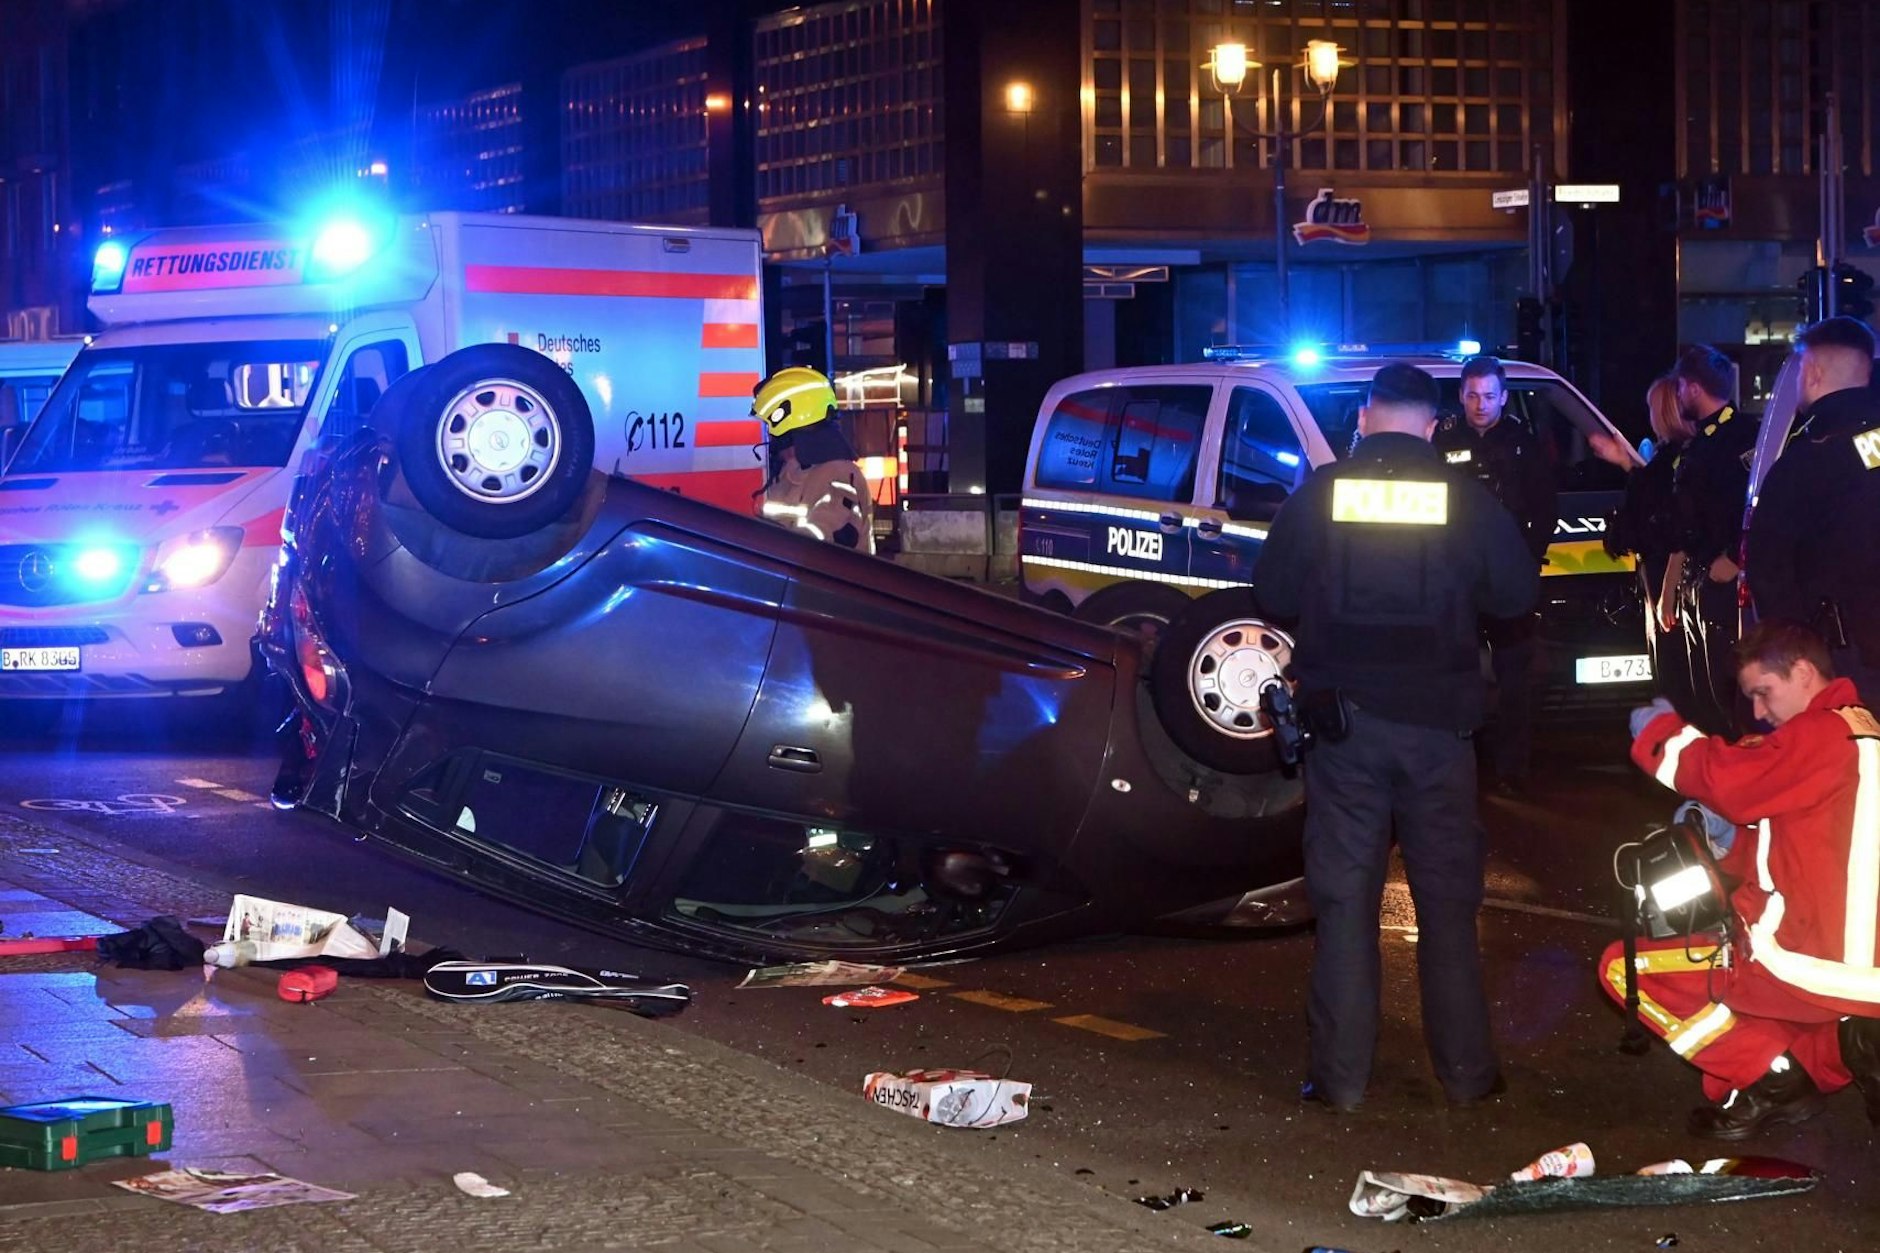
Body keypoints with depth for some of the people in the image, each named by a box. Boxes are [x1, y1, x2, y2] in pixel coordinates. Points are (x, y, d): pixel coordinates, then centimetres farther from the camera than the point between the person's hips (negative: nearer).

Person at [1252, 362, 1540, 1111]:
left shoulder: (1321, 492, -3)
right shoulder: (1463, 495, -4)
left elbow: (1273, 593, 3)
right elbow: (1517, 593, 2)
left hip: (1344, 718, 0)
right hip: (1436, 719, 0)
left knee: (1344, 896, 5)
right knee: (1446, 898, 9)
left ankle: (1341, 1076, 5)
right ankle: (1465, 1072, 11)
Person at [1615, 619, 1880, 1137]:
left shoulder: (1828, 733, -13)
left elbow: (1728, 776, -21)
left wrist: (1659, 732, -4)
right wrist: (1727, 838, 12)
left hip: (1816, 967, -9)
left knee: (1624, 968, -2)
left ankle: (1773, 1078, -5)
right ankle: (1832, 1050, 8)